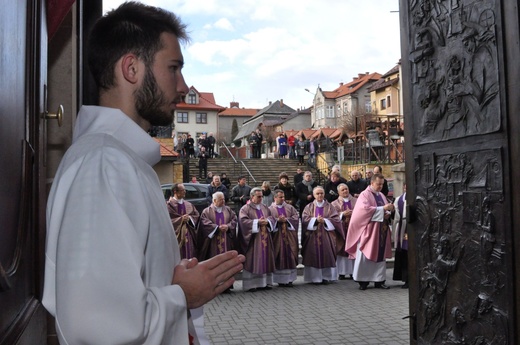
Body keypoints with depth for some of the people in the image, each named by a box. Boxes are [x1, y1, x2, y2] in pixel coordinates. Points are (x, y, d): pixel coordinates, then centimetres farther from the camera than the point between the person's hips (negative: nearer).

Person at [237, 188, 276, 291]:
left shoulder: (265, 207, 15)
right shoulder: (245, 208, -3)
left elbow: (271, 217, 11)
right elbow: (243, 221, -15)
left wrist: (267, 221, -11)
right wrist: (257, 222, -21)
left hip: (265, 238, 6)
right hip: (253, 239, -6)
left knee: (265, 259, 7)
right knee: (252, 261, -5)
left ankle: (264, 282, 15)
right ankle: (250, 285, -1)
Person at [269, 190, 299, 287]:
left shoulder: (289, 207, 11)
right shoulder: (270, 209, 3)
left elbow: (296, 217, 2)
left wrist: (286, 219, -13)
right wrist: (278, 220, -21)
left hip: (289, 236, 3)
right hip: (277, 236, -3)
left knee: (289, 256, 3)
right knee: (279, 257, -1)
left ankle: (289, 279, 11)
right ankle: (280, 279, 7)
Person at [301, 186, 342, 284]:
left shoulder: (329, 207, 8)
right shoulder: (309, 207, 8)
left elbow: (336, 219, -1)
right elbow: (305, 219, -4)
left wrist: (324, 220, -15)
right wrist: (315, 220, -18)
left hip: (326, 236, 0)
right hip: (313, 236, 0)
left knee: (326, 256, -2)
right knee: (314, 256, -3)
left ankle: (326, 277, 7)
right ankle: (315, 277, 3)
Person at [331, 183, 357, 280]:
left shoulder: (356, 201, 13)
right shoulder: (335, 203, 10)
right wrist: (343, 214, -13)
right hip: (342, 230, -1)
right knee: (342, 251, -2)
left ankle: (352, 272, 5)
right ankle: (342, 273, 1)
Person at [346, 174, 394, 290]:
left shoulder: (381, 195, 15)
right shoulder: (365, 194, -7)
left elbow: (386, 210, 18)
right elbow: (365, 209, -21)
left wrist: (387, 213, -6)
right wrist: (383, 208, -22)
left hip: (381, 230, 7)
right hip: (368, 230, -7)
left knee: (380, 255, 8)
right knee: (365, 255, -3)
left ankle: (379, 280, 15)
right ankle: (362, 281, 6)